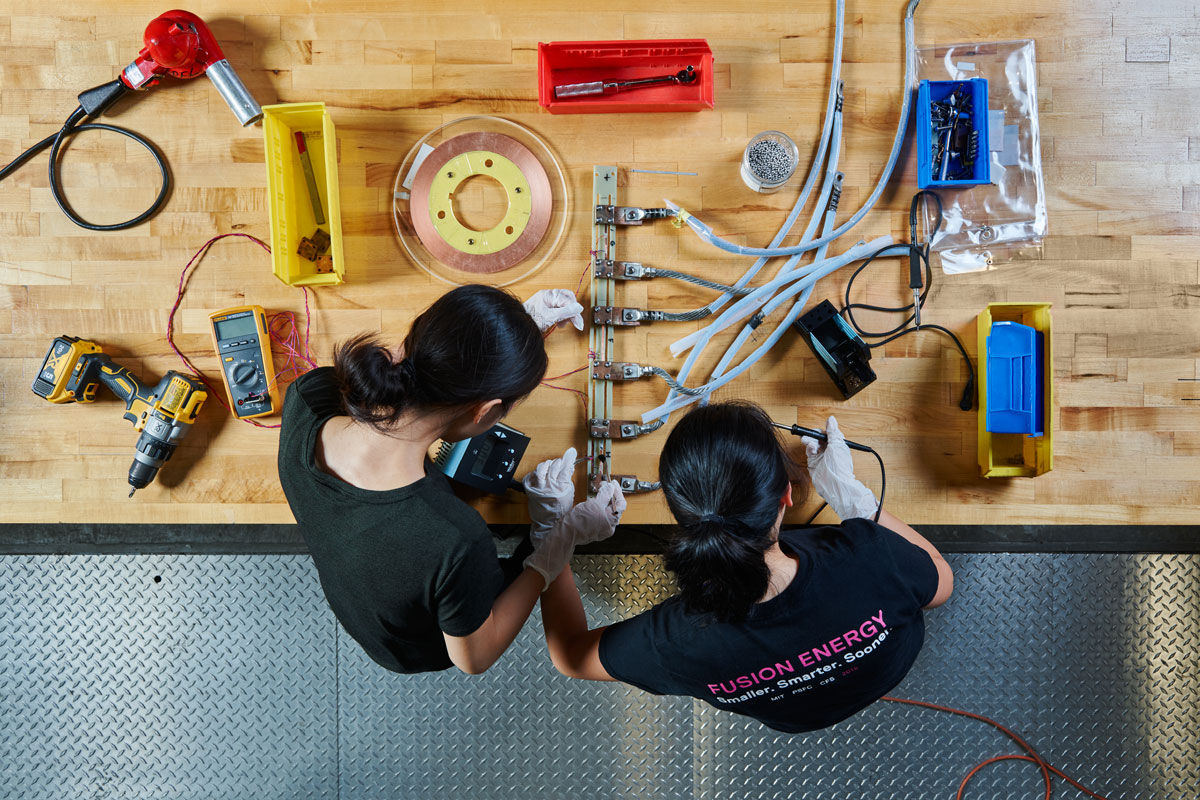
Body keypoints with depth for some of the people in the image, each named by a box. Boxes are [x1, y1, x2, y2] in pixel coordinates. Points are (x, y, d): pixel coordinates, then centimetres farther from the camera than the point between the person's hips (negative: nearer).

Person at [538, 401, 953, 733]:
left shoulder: (677, 642, -43)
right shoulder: (868, 555, -46)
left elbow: (568, 654, -20)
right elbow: (942, 582, -18)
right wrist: (849, 494, -18)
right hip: (889, 665, 0)